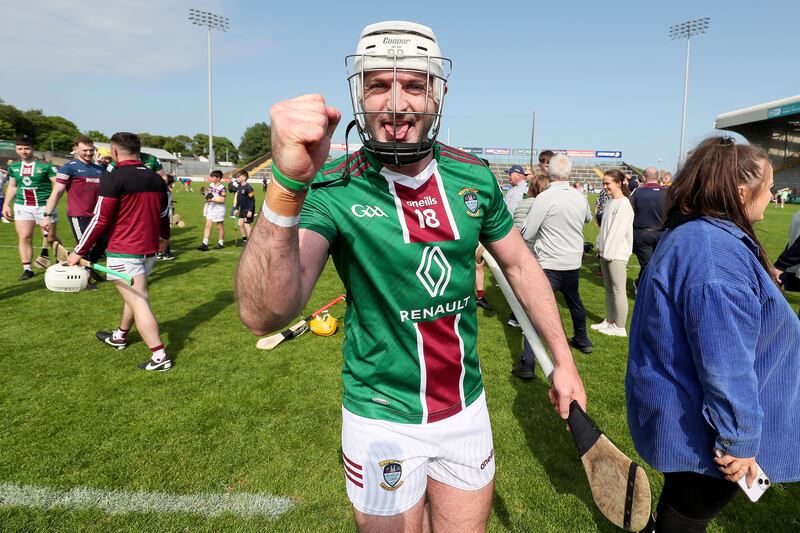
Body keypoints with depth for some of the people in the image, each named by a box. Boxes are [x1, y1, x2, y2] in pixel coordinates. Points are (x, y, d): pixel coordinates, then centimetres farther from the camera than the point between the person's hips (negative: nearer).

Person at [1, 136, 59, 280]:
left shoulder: (45, 165, -8)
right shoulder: (13, 167, 9)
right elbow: (12, 187, 20)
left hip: (44, 206, -4)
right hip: (22, 206, 4)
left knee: (50, 238, 4)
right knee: (24, 238, -1)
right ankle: (27, 269, 5)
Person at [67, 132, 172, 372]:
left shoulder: (114, 179, -13)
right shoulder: (156, 179, 6)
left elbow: (100, 220, -14)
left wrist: (78, 252, -6)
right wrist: (164, 236, 37)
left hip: (124, 252, -7)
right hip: (149, 250, 7)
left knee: (138, 302, -6)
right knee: (133, 295, 23)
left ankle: (160, 357, -7)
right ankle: (119, 337, 43)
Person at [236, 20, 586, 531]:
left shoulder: (474, 177, -7)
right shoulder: (334, 189, -18)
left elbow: (520, 265, 7)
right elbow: (264, 315, -33)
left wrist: (564, 360, 8)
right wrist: (288, 185, -47)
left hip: (467, 408, 4)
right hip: (383, 421, -3)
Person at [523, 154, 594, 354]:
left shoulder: (545, 198, -16)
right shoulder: (580, 197, 3)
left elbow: (527, 234, -12)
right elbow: (588, 218, 26)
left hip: (549, 265, -6)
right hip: (574, 262, 6)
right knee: (574, 301, 27)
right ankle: (583, 340, 46)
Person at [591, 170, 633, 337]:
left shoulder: (624, 204, -13)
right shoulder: (610, 202, 12)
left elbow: (618, 231, -17)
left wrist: (609, 252, -15)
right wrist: (600, 246, 11)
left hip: (617, 254, -9)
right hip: (606, 252, 9)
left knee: (618, 290, -3)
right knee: (608, 289, 14)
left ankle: (619, 328, 3)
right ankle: (609, 321, 24)